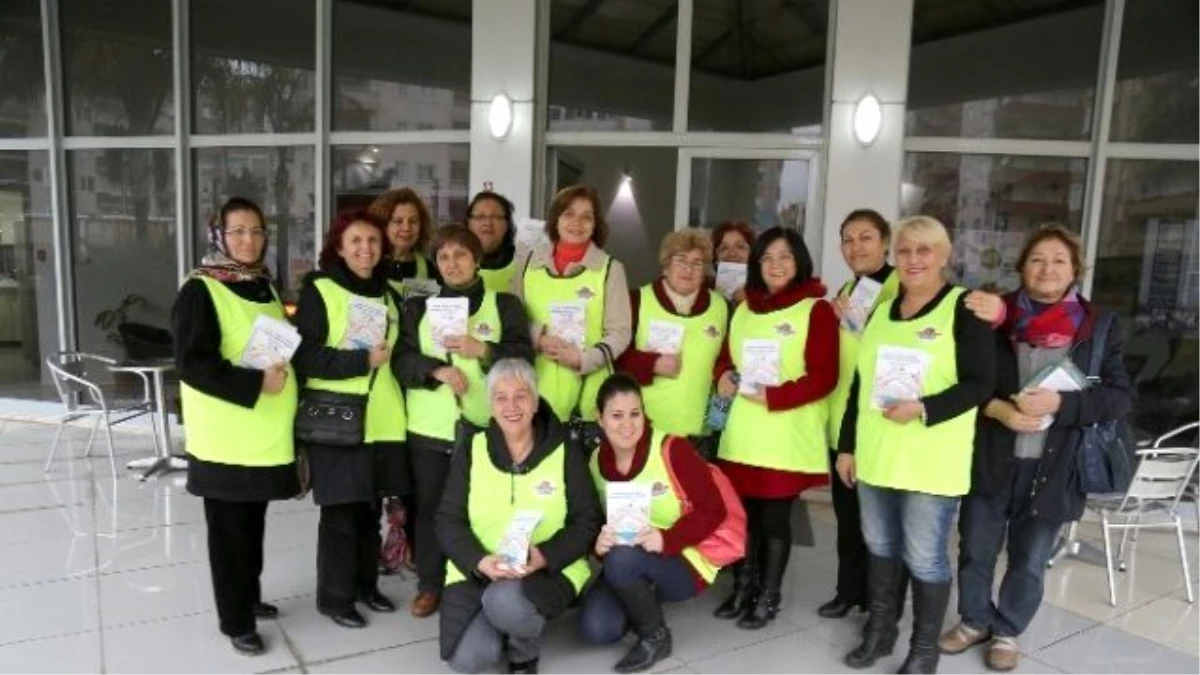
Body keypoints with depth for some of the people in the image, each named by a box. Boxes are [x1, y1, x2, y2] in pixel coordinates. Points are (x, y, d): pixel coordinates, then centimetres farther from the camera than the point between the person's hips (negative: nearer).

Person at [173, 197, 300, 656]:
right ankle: (235, 620, 18)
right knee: (230, 529, 5)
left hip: (265, 433, 7)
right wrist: (255, 382, -24)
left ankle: (249, 597, 34)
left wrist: (283, 372, 7)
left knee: (253, 523, 17)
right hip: (226, 437, -6)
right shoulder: (200, 291, -11)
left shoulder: (263, 287, 12)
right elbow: (192, 363, -19)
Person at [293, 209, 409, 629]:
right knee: (341, 510, 0)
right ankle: (334, 596, 16)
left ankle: (365, 584, 29)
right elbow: (304, 355, -13)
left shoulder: (387, 294, 14)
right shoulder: (318, 290, -4)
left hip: (383, 418, 5)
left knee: (370, 507, 13)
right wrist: (361, 360, -17)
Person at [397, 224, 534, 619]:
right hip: (430, 427, 2)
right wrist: (437, 369, -15)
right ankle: (430, 585, 23)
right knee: (431, 506, 8)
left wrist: (482, 350, -17)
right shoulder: (418, 307, 12)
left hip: (484, 427, -2)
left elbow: (523, 357, -3)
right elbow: (402, 360, 2)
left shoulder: (505, 304, 6)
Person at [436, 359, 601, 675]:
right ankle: (507, 624, 17)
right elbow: (448, 521, 0)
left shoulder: (565, 453, -3)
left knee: (504, 601, -34)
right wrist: (479, 561, -19)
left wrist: (545, 556, -21)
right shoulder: (471, 451, 1)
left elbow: (587, 521, -3)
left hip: (549, 571, -2)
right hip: (477, 571, 2)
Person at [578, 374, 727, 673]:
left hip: (684, 562, -5)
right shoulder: (595, 463, -2)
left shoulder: (673, 449, -18)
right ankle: (645, 603, 16)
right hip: (631, 567, 5)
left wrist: (667, 539, -31)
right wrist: (599, 542, -19)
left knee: (622, 560, -34)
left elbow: (713, 510, -16)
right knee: (595, 628, -18)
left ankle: (656, 636, -6)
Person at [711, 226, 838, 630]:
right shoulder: (743, 310, 15)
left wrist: (773, 397, -21)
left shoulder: (816, 310, -4)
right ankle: (743, 588, 28)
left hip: (787, 436, -5)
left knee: (774, 518, 5)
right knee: (742, 514, 10)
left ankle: (768, 598, 21)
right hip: (741, 433, 5)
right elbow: (726, 357, 22)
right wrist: (724, 376, -1)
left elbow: (823, 377, -12)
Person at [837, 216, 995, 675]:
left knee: (925, 558, 4)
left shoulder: (964, 309, -7)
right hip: (875, 456, 6)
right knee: (880, 547, 16)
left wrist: (923, 409, -24)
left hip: (932, 462, -5)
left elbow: (979, 384, -11)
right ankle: (879, 631, 33)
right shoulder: (880, 312, 11)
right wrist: (847, 445, 11)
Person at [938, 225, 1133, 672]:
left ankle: (1007, 632, 35)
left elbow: (1121, 396, -4)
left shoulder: (1099, 325, -1)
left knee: (1029, 563, 14)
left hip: (1051, 467, 0)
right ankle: (975, 621, 35)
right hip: (990, 460, 1)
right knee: (975, 552, 12)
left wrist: (1060, 403, -19)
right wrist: (999, 409, -16)